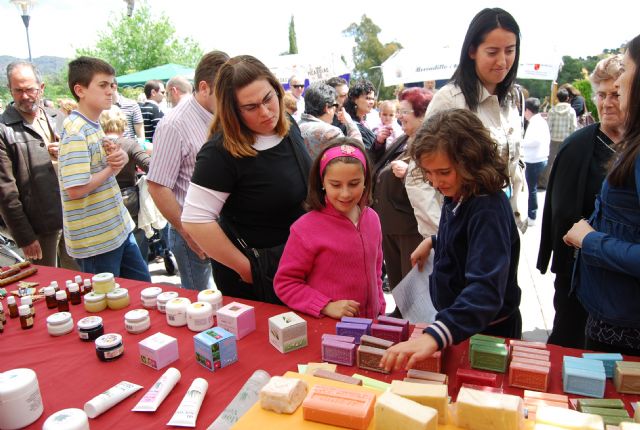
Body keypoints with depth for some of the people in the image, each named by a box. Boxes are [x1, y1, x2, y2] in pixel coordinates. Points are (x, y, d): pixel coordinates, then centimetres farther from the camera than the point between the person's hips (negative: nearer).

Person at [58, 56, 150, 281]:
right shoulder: (75, 132, -19)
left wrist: (119, 158, -7)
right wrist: (112, 167, -13)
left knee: (143, 287, 19)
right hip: (95, 239, -9)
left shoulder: (94, 126, 9)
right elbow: (76, 189, -27)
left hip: (119, 228, 9)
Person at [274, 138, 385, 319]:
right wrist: (326, 306, -19)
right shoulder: (306, 228, -18)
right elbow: (285, 283, -13)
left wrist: (380, 308, 9)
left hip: (369, 324, 4)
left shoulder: (371, 218, -1)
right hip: (326, 329, -4)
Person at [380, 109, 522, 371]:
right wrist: (434, 242, 10)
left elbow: (486, 289, -43)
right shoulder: (457, 196, -5)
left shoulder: (489, 209, -31)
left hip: (486, 330, -7)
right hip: (455, 324, 8)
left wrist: (434, 336, -55)